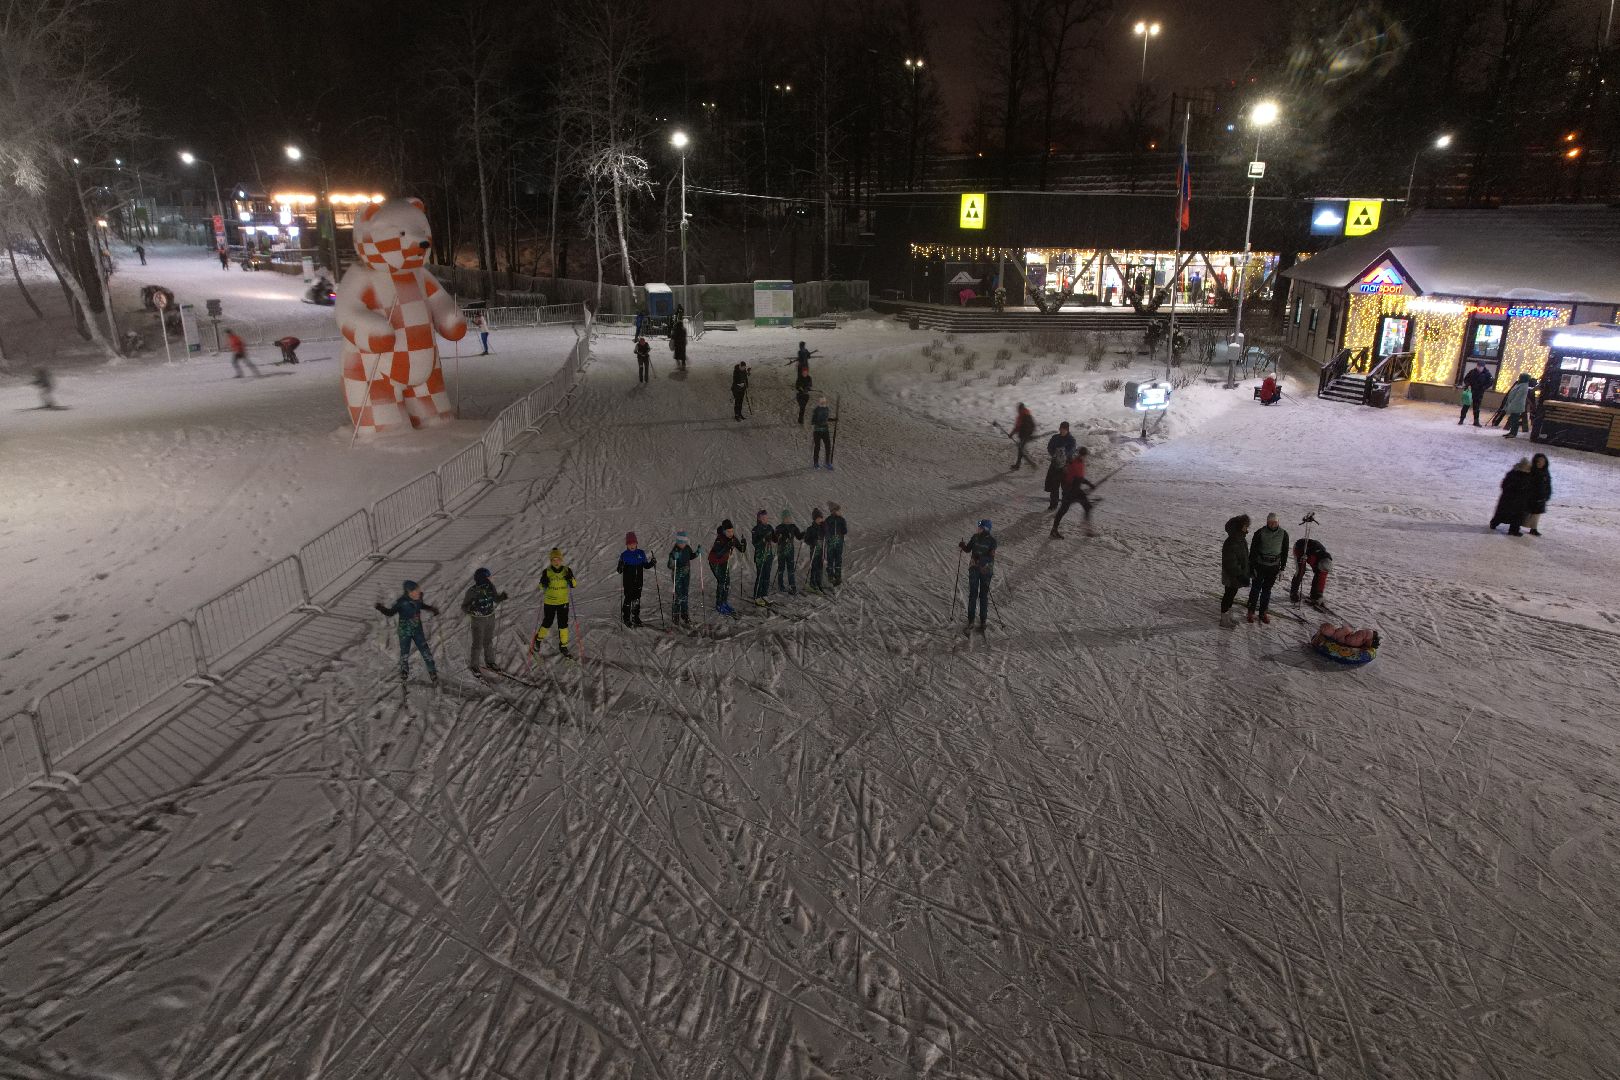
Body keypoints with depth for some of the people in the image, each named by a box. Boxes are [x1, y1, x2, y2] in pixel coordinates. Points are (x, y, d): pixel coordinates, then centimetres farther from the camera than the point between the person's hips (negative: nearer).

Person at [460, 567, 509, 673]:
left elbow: (496, 599, 7)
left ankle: (490, 662, 36)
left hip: (490, 618, 5)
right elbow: (464, 607, -14)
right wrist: (471, 608, -37)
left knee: (489, 641, 19)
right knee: (478, 644, 4)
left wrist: (502, 596, -15)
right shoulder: (472, 591, -22)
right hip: (478, 620, -5)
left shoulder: (490, 586, -9)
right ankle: (474, 665, 23)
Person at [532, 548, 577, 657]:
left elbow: (573, 584, -4)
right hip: (549, 602, -1)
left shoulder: (566, 570, -6)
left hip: (563, 602, 1)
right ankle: (538, 639, 36)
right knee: (547, 623, 9)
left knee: (563, 624, 5)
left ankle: (563, 645, 17)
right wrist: (544, 583, -23)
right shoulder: (546, 572, -9)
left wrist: (570, 578, -23)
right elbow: (541, 587, -1)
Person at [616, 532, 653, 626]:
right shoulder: (624, 555, -6)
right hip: (628, 582, -3)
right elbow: (619, 570, -6)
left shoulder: (641, 553, 3)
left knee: (637, 599, 11)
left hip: (638, 581, 3)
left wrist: (652, 563, -6)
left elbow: (645, 565, 12)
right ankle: (626, 618, 12)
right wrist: (620, 568, -29)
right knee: (628, 599, -1)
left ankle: (636, 617, 24)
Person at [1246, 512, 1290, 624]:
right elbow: (1253, 550, -6)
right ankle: (1251, 611, 15)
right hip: (1260, 565, -2)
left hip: (1274, 567, 2)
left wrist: (1282, 567, 6)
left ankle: (1263, 612, 21)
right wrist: (1252, 567, -7)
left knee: (1267, 589, 11)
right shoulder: (1260, 533, -11)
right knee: (1256, 588, 5)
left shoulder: (1283, 534, -3)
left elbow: (1285, 551, 7)